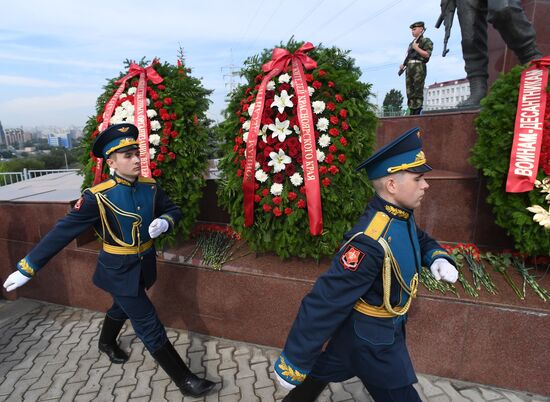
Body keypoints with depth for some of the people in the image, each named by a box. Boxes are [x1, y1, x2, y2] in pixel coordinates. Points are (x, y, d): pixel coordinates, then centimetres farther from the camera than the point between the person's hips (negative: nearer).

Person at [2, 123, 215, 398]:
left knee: (122, 308, 30)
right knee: (149, 326, 1)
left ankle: (106, 343, 61)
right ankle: (184, 380, 14)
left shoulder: (150, 187, -7)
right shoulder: (98, 197, -21)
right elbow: (63, 231, -16)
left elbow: (173, 210, 3)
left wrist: (164, 222, -21)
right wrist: (27, 267, -12)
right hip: (119, 271, -5)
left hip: (143, 266, 6)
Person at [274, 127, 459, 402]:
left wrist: (438, 258, -7)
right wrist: (293, 361, -26)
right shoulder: (371, 241, -35)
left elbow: (421, 240, 17)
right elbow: (325, 302, -33)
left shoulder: (400, 216, -5)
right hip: (371, 340, -8)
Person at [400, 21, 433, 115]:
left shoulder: (426, 41, 4)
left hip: (419, 67, -7)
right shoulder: (412, 43, 26)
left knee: (418, 91, -11)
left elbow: (427, 55, -8)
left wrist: (417, 48, -8)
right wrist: (403, 64, 8)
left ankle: (418, 112, -14)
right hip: (409, 68, 7)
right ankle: (412, 112, 2)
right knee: (410, 92, 1)